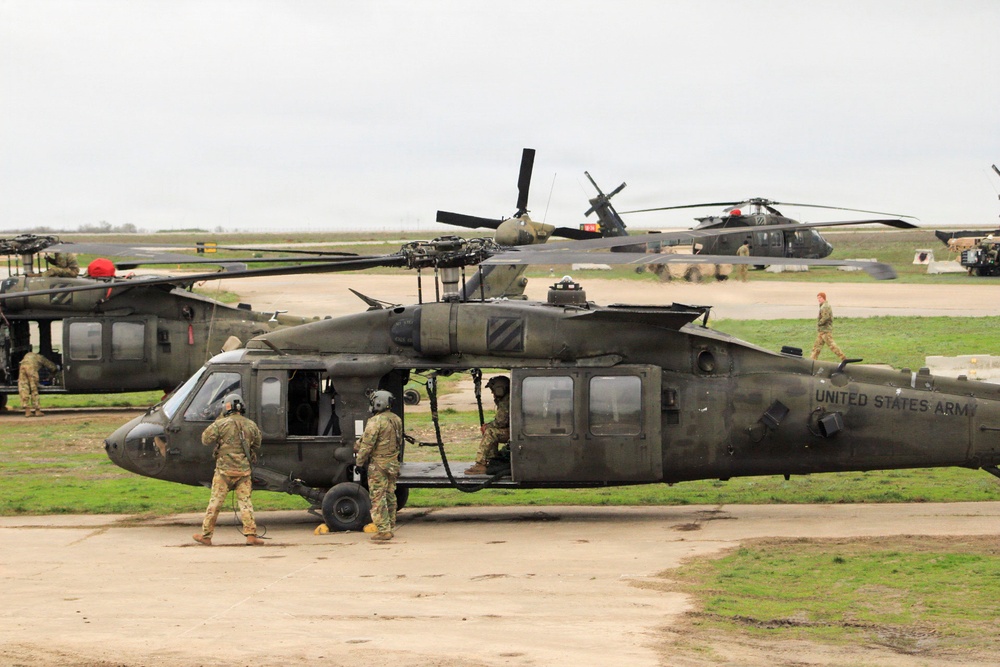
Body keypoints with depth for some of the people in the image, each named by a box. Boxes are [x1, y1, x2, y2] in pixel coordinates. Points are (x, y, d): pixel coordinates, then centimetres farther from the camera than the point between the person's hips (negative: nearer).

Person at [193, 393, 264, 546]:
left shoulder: (221, 424, -8)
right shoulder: (251, 425, 6)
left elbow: (205, 439, -1)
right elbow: (257, 446, 17)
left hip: (225, 470, -3)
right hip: (244, 470, 3)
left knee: (215, 503, 4)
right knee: (245, 502, 4)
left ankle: (206, 536, 11)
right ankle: (251, 535, -5)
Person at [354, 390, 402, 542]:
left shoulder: (376, 421, -19)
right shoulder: (396, 420, 8)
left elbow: (367, 444, -17)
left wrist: (359, 461, -3)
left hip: (378, 465, -8)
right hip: (393, 464, 8)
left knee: (378, 498, -4)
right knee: (390, 496, 16)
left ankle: (383, 530, -8)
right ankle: (391, 528, 22)